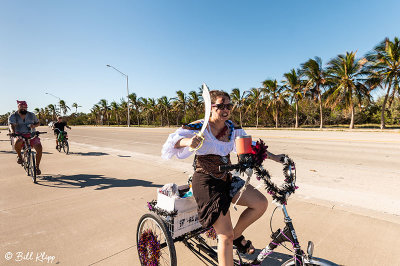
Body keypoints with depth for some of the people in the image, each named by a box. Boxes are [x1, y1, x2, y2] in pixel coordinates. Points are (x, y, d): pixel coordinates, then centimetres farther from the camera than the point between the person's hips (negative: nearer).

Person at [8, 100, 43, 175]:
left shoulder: (31, 115, 11)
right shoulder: (13, 116, 3)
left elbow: (38, 123, 20)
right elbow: (11, 125, -15)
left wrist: (34, 125, -5)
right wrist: (12, 132, -37)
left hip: (31, 135, 2)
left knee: (39, 147, -24)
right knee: (17, 142, -39)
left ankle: (37, 167, -9)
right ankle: (19, 156, -3)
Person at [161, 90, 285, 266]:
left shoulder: (232, 128, 4)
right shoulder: (199, 128, -15)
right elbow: (173, 140, -26)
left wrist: (273, 157, 8)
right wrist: (188, 141, -48)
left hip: (227, 179, 7)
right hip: (206, 183, -6)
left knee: (261, 203, -5)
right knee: (226, 235, -8)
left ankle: (237, 236, 18)